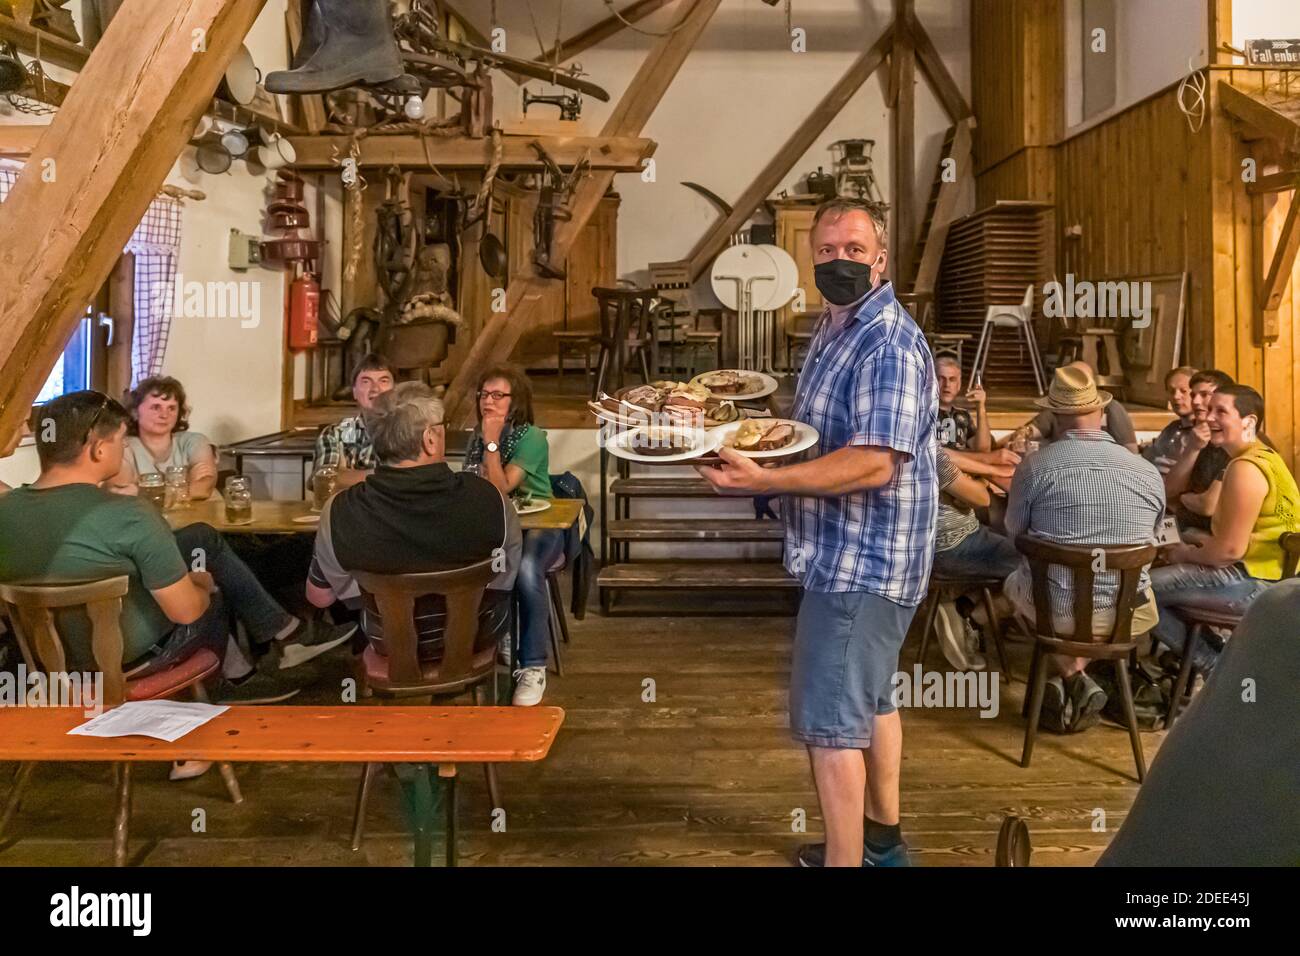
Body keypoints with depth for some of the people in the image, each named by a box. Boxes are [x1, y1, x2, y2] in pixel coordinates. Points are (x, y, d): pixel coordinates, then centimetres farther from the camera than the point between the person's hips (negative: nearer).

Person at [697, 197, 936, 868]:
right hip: (852, 554, 11)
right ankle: (881, 839, 39)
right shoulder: (832, 330, 13)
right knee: (868, 699, 22)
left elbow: (873, 463, -29)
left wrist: (763, 481, -36)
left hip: (862, 560, -11)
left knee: (829, 721, -7)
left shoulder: (890, 344, -19)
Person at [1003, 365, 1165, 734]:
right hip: (1127, 614, 2)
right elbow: (1146, 541, 11)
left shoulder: (1035, 466, -13)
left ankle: (1073, 677, 17)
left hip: (1056, 610, -2)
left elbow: (1015, 535, 2)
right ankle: (1077, 684, 22)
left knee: (1015, 581, 31)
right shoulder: (1149, 472, -5)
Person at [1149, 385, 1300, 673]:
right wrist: (1200, 542, 8)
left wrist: (1187, 555, -6)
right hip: (1269, 571, 11)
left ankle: (1215, 666, 0)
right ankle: (1215, 649, 19)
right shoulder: (1261, 455, 12)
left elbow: (1230, 550, -23)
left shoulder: (1246, 469, -21)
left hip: (1257, 582, -11)